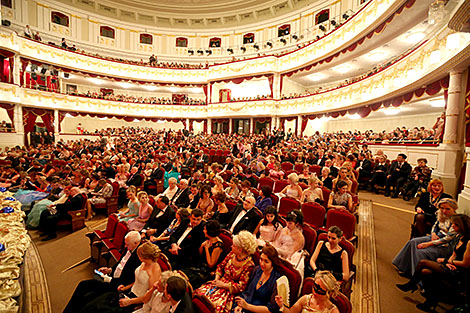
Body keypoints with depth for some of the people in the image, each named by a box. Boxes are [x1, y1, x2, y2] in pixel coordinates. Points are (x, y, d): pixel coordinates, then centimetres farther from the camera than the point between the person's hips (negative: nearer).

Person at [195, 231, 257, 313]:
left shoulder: (249, 265, -18)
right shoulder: (232, 254, -1)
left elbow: (241, 286, -15)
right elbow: (221, 266, 13)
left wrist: (223, 285, -13)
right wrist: (217, 278, -2)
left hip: (231, 290, -6)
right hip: (220, 282, 6)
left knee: (213, 305, -27)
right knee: (198, 293, -13)